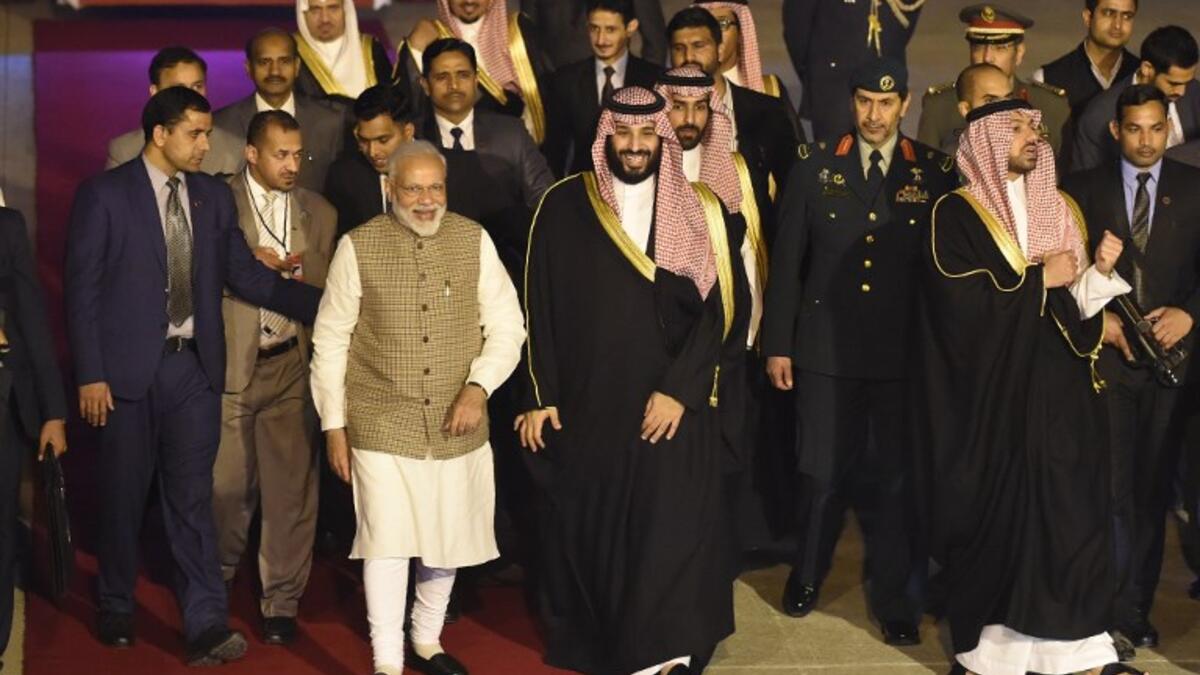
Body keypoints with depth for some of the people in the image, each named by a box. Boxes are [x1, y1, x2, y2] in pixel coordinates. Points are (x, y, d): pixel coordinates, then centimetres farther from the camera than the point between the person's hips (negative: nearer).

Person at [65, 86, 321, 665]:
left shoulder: (214, 197, 8)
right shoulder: (103, 195, -5)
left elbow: (246, 276, 5)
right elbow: (81, 290, -5)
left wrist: (325, 303, -6)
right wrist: (90, 376, -10)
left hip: (194, 364, 3)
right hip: (128, 367, -2)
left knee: (192, 495, 2)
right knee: (124, 493, 10)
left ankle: (206, 624, 2)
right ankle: (116, 606, 29)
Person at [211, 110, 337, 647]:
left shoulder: (319, 214, 11)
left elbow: (327, 295, 12)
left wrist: (303, 275, -9)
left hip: (292, 365, 2)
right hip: (230, 363, -2)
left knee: (291, 487, 1)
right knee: (226, 484, 4)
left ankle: (282, 603, 12)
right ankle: (217, 578, 31)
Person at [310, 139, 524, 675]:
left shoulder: (474, 241, 0)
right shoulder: (358, 246, -5)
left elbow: (507, 325, 4)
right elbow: (330, 340, 1)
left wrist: (479, 385, -12)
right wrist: (334, 425, 0)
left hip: (457, 427, 3)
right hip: (381, 427, -2)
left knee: (447, 541, 13)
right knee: (387, 543, -5)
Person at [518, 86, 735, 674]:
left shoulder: (699, 209, 2)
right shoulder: (563, 206, 1)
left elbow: (714, 307, -2)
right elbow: (540, 306, 2)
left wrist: (679, 390, -11)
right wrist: (539, 397, -2)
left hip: (671, 405, 0)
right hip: (585, 403, 0)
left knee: (669, 533, -3)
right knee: (587, 530, 8)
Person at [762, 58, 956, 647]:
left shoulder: (937, 173, 1)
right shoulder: (814, 167, 2)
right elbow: (786, 260, 3)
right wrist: (777, 344, 2)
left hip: (906, 353, 0)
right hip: (826, 348, 0)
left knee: (896, 477, 5)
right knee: (821, 471, 8)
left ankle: (892, 596, 20)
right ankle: (807, 573, 31)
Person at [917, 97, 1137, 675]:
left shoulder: (1061, 209, 14)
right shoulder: (955, 214, -3)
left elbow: (1078, 302, 11)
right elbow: (960, 302, -16)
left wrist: (1099, 270, -9)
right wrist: (1039, 278, -10)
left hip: (1058, 389, 5)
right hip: (988, 395, -4)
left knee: (1069, 510, 1)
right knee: (992, 515, 0)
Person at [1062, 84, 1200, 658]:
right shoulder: (1084, 189, 6)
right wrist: (1099, 320, -8)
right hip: (1106, 354, -1)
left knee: (1153, 490, 4)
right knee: (1110, 489, -4)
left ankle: (1135, 608, 13)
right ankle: (1105, 606, 5)